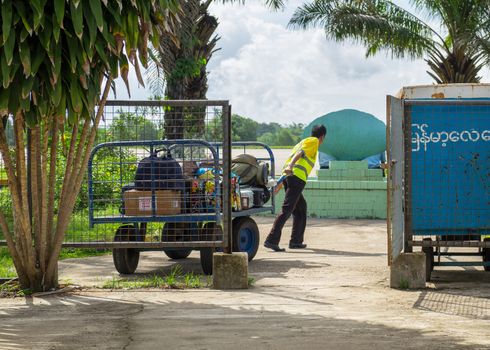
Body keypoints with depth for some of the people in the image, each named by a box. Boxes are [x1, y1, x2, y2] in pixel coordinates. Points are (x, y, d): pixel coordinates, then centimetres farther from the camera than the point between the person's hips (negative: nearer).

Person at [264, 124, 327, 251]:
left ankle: (296, 241, 20)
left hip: (288, 177, 9)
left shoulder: (302, 142, 31)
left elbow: (289, 160, 28)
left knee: (301, 208, 19)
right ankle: (271, 240, -21)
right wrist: (290, 166, -31)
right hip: (297, 178, -9)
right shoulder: (314, 141, 5)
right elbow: (300, 153, -14)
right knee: (286, 210, -13)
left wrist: (281, 183, 29)